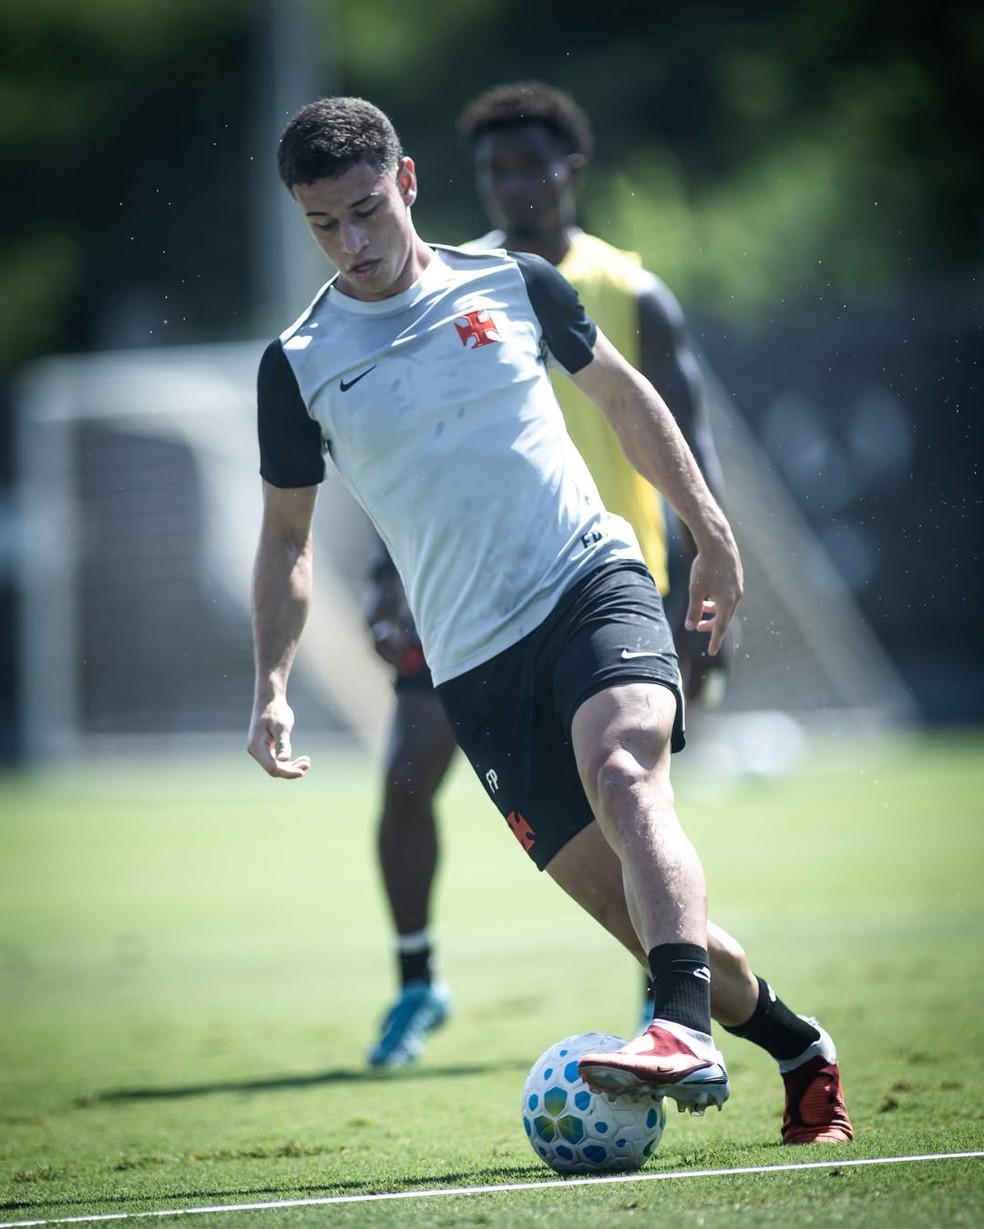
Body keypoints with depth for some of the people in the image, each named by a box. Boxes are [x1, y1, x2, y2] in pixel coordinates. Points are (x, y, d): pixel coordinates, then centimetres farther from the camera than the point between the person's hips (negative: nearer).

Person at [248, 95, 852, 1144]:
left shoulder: (512, 283, 3)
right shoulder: (297, 366, 3)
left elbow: (621, 394, 18)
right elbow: (286, 534, 13)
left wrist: (710, 529, 15)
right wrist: (272, 686, 2)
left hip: (594, 581, -1)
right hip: (475, 663, 1)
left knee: (623, 771, -33)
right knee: (628, 903, -5)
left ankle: (686, 1033, -46)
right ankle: (801, 1050, 16)